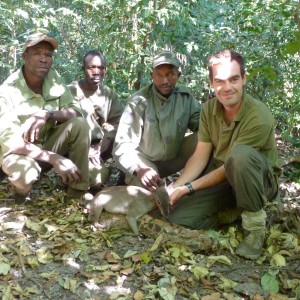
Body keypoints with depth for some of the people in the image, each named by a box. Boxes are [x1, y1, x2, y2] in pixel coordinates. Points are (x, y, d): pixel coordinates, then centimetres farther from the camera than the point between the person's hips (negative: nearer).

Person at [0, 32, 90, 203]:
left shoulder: (54, 78, -6)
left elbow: (76, 111, -10)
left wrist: (47, 115, -32)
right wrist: (54, 158, -39)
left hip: (48, 143, 5)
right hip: (19, 151, -4)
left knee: (79, 124, -20)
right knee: (25, 172, -38)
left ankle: (79, 191, -14)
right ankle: (22, 189, 1)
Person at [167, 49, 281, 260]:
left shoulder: (259, 118, -27)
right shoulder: (209, 108, -7)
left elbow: (229, 166, -24)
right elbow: (200, 157, -6)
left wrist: (188, 188, -24)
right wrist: (176, 186, -20)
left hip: (260, 180, -5)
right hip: (221, 179, 5)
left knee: (240, 155, -40)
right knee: (177, 216, -12)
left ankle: (255, 222, -18)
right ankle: (236, 211, 7)